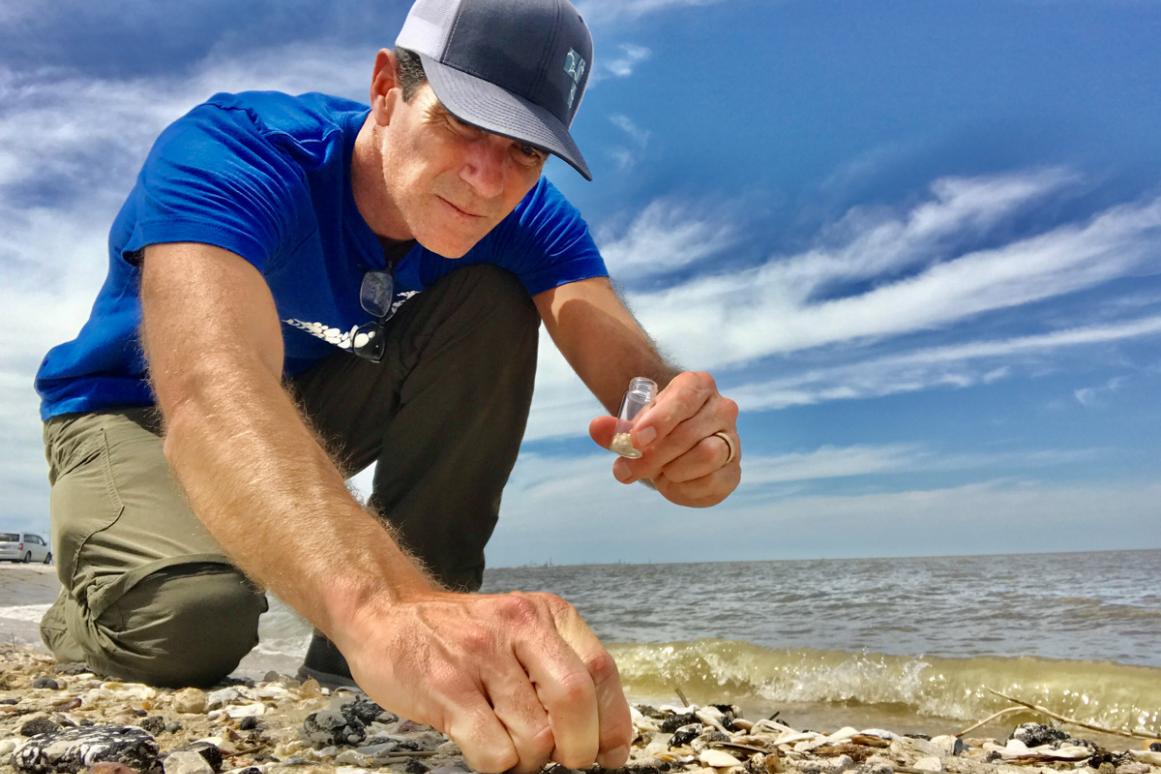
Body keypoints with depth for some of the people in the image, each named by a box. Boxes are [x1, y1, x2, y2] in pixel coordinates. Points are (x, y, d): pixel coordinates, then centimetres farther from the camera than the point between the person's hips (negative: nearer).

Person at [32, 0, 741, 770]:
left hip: (317, 406, 4)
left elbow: (633, 366, -29)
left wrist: (681, 427, -55)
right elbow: (212, 396, -51)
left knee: (494, 301, -20)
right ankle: (89, 625, 7)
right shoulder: (232, 154, -32)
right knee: (187, 617, -34)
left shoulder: (523, 221, -18)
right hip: (141, 414, -3)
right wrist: (378, 605, -69)